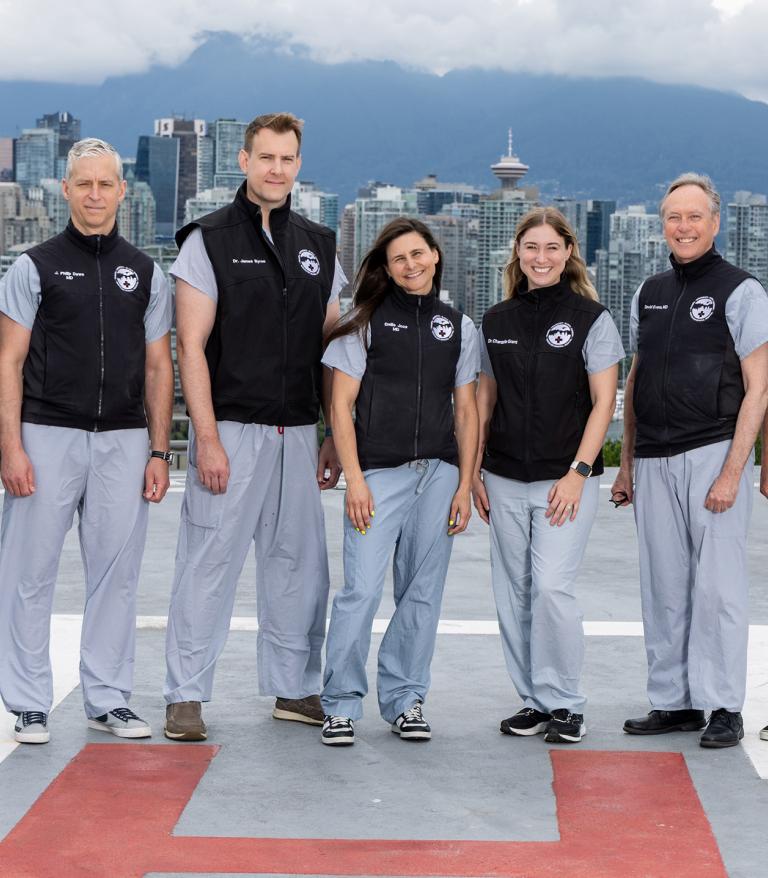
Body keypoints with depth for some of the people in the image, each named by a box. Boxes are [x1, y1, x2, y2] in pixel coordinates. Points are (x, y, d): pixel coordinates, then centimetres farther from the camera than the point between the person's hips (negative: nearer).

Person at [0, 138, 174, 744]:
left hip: (123, 441, 3)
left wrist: (159, 452, 5)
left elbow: (159, 367, 12)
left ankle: (109, 700, 17)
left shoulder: (146, 274, 12)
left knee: (117, 575, 6)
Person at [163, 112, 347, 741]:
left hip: (297, 432, 5)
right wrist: (208, 438, -14)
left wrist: (334, 435, 10)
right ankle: (186, 696, 3)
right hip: (231, 430, -5)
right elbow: (191, 346, -7)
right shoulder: (210, 240, -2)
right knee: (209, 562, -5)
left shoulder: (318, 246, 13)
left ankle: (295, 689, 20)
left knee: (300, 563, 9)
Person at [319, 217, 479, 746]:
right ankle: (341, 703, -1)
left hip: (438, 474, 3)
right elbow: (341, 404, 1)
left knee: (423, 593, 6)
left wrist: (464, 485, 5)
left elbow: (466, 412, 13)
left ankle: (405, 700, 17)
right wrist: (354, 479, -8)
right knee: (362, 589, -10)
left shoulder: (458, 327, 13)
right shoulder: (365, 323, 5)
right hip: (379, 473, -3)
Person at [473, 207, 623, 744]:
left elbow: (604, 402, -6)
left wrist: (577, 473, -12)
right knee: (513, 594, 7)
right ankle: (533, 701, 18)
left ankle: (564, 704, 1)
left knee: (553, 587, -13)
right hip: (505, 479, 5)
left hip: (566, 478, -5)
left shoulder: (591, 318, -3)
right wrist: (475, 470, 10)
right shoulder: (496, 322, 9)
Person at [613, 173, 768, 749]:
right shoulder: (649, 295, 15)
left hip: (713, 454, -6)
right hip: (654, 462, 6)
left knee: (717, 586, -5)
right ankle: (673, 703, 15)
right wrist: (627, 465, 16)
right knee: (663, 589, 8)